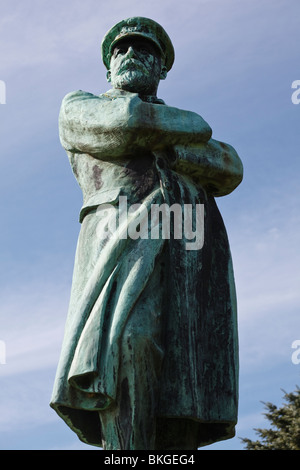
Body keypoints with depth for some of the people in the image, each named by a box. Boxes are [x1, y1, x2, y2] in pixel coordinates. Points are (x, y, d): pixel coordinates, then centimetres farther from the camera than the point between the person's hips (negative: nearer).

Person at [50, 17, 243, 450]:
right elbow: (131, 122, 1)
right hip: (122, 236, -3)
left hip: (194, 246, 4)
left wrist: (166, 149, -1)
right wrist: (195, 129, 17)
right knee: (124, 348, -30)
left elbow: (229, 172, 12)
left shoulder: (191, 133, 35)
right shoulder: (79, 107, 24)